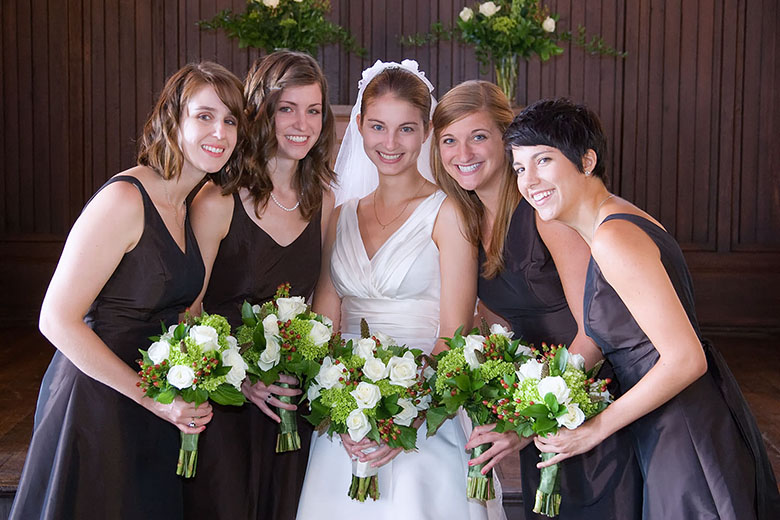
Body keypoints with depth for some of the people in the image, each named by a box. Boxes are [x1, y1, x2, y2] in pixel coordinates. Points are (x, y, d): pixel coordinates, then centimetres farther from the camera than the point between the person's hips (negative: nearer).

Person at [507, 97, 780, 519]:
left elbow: (685, 360, -24)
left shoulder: (615, 239, -21)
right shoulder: (616, 221, 8)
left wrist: (595, 429, -16)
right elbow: (593, 341, 13)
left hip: (688, 442, -9)